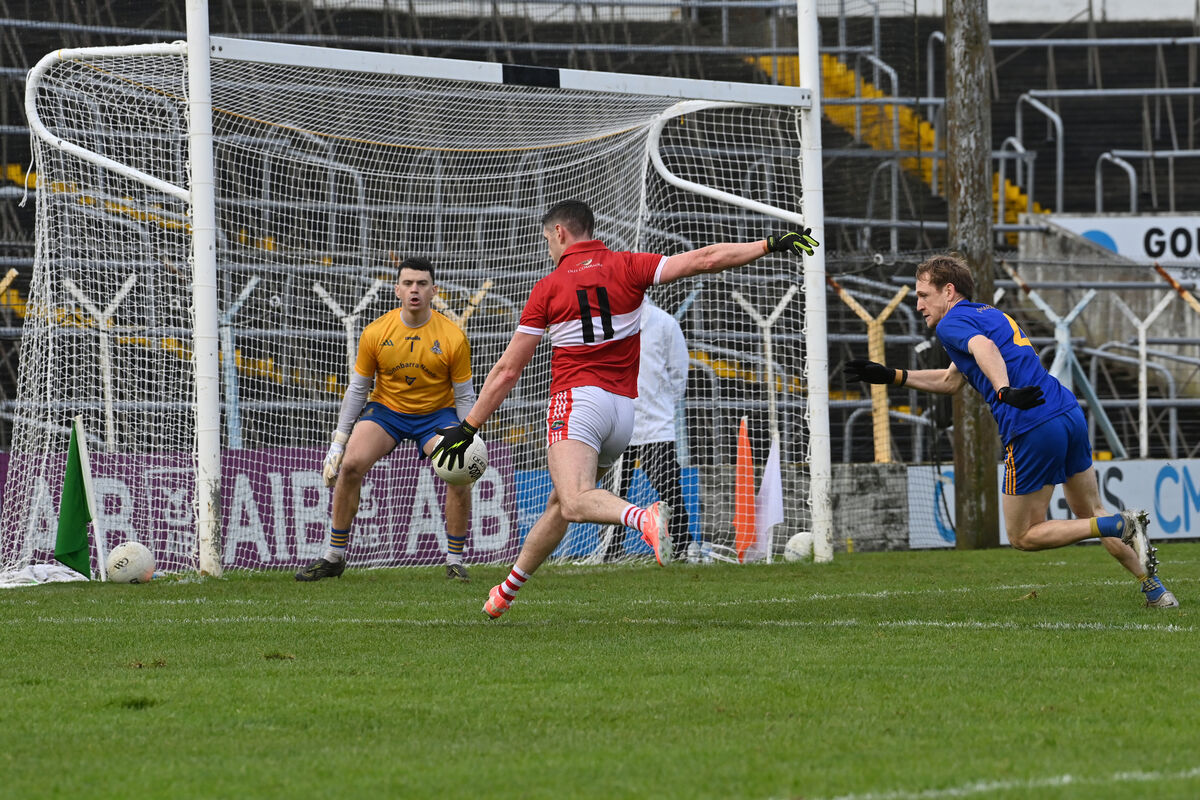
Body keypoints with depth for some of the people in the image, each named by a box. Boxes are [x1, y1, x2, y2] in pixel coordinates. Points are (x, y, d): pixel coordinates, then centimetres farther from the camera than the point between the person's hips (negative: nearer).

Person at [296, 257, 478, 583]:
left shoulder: (453, 338, -14)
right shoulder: (375, 333, -11)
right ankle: (333, 558, -7)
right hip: (386, 409, 1)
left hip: (437, 413, -1)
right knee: (351, 465, -21)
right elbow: (357, 389, -2)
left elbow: (465, 397, -5)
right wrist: (338, 443, -4)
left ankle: (455, 560, -5)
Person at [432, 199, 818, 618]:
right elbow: (704, 259, -3)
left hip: (576, 399, -6)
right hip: (624, 408, 6)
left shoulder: (548, 288, 3)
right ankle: (506, 591, 28)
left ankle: (646, 519, -55)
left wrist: (468, 427, 12)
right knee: (558, 505, 19)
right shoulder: (627, 267, 7)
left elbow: (507, 370, 5)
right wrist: (771, 245, 2)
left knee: (575, 502, -27)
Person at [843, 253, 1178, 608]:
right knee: (1090, 514, 24)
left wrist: (1004, 390, -42)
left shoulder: (952, 322, 0)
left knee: (1022, 536, 5)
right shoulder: (992, 314, 27)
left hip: (1033, 429, -9)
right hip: (1070, 413, 9)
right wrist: (891, 376, 35)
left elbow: (984, 347, -25)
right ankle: (1153, 587, 16)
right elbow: (952, 380, 36)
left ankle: (1121, 526, -12)